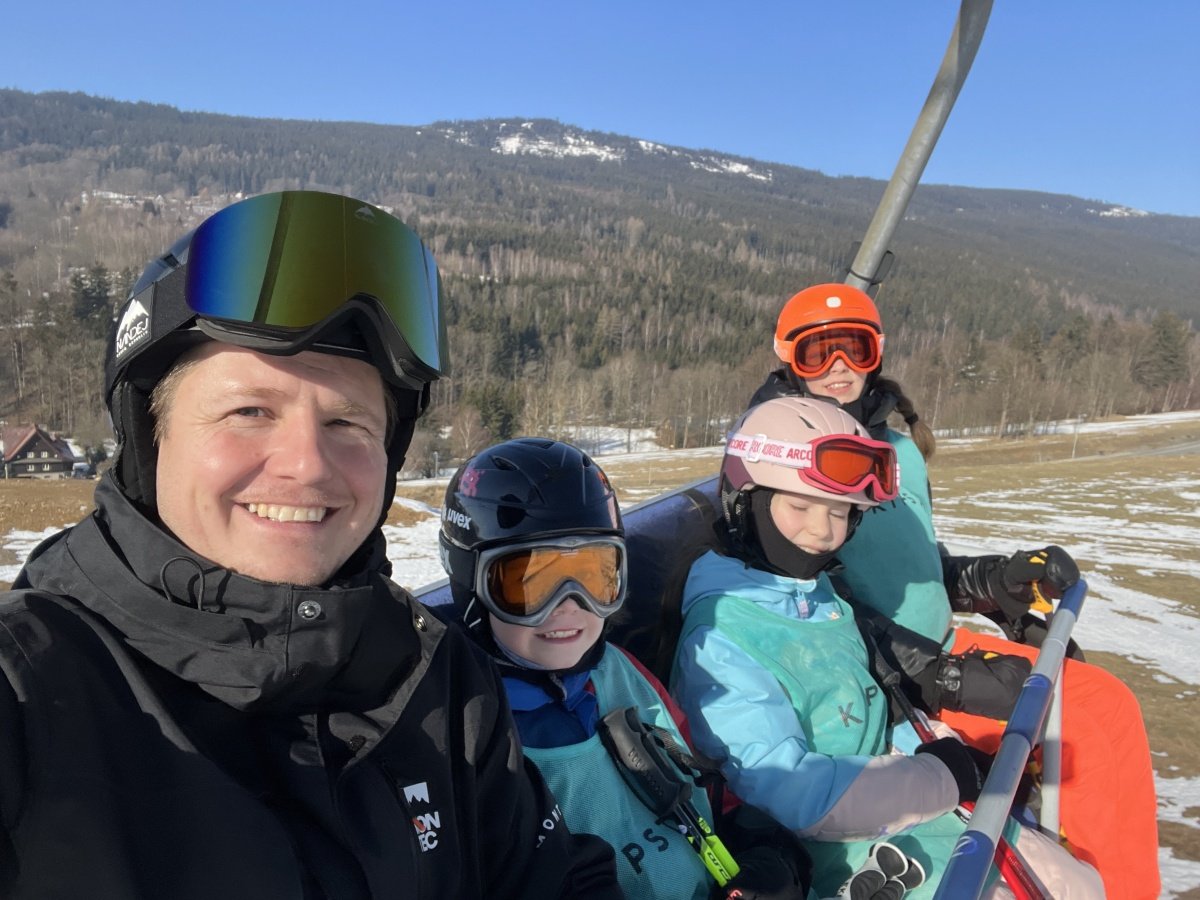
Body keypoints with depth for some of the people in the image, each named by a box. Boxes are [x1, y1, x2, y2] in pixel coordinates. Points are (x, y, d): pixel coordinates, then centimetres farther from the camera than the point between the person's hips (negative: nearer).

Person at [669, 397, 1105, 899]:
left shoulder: (818, 593, 3)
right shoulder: (718, 641, -26)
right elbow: (790, 793, -30)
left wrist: (940, 747, -5)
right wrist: (942, 776, -22)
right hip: (852, 851, -8)